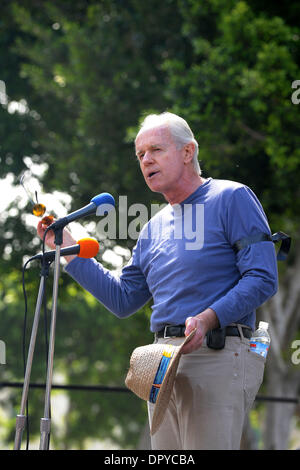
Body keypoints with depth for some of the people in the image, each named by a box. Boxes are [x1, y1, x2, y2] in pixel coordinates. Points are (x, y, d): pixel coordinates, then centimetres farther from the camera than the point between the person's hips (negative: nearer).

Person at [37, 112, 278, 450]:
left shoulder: (231, 199, 0)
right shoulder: (154, 228, 23)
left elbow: (262, 279, -9)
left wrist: (208, 318, -22)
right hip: (164, 364, 7)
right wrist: (67, 248, 19)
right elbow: (123, 300, 23)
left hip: (219, 356, -7)